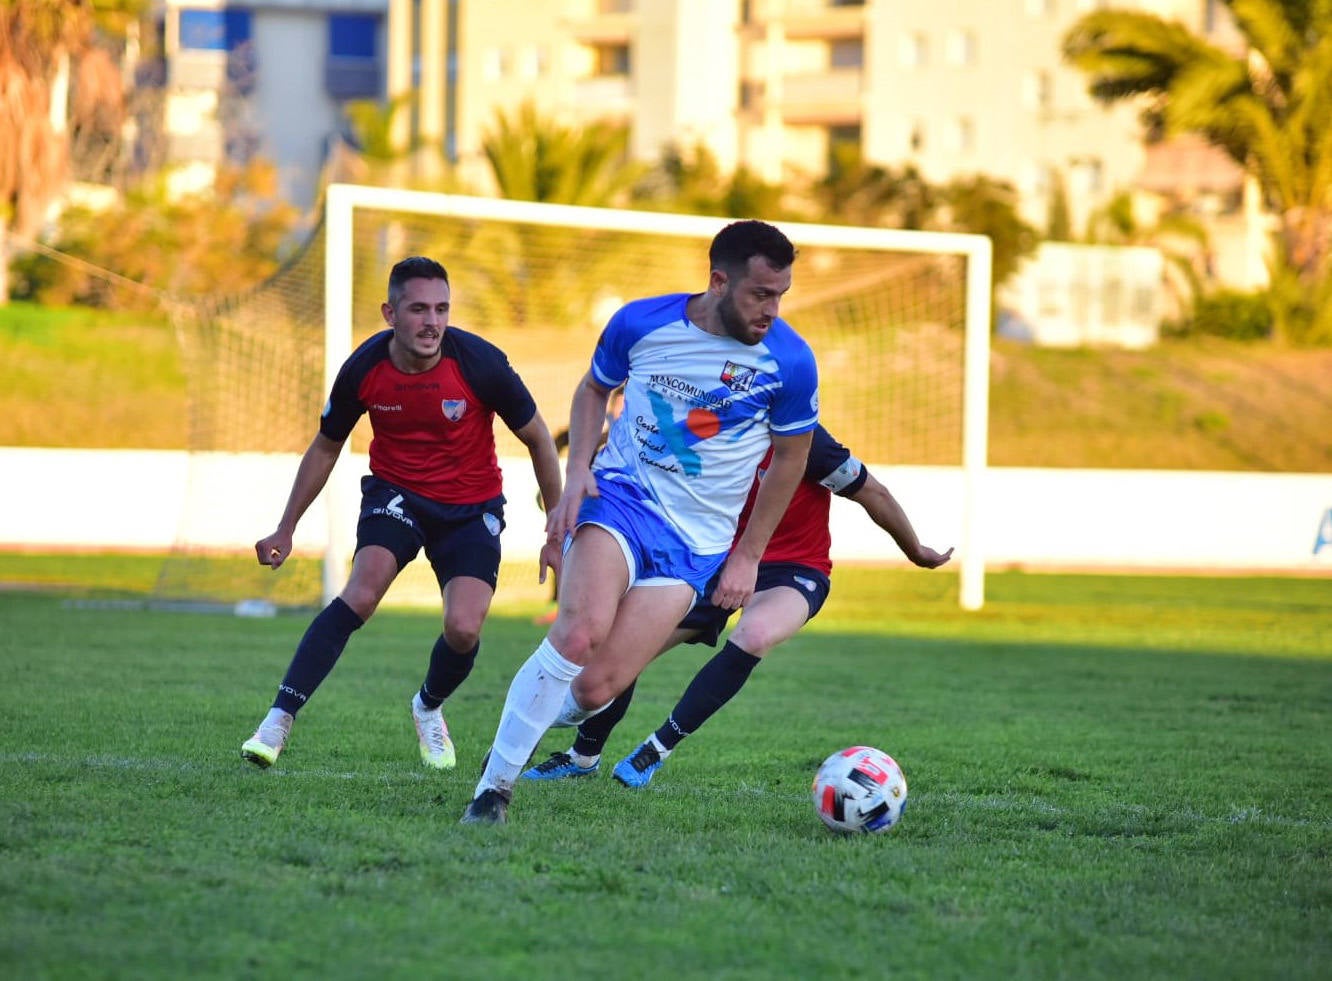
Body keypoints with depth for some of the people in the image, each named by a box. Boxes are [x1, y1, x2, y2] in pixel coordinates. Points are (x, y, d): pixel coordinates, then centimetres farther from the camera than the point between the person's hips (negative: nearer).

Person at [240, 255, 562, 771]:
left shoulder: (480, 362, -21)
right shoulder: (364, 368, -15)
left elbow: (537, 437, -6)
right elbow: (326, 447, 4)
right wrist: (285, 529, 6)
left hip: (471, 505, 0)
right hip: (395, 491, 0)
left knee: (463, 630, -17)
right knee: (362, 593, -26)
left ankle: (428, 708, 19)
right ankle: (278, 721, -25)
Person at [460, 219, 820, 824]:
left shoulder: (789, 361, -9)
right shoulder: (641, 323, -7)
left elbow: (791, 456, 7)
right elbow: (594, 389, 13)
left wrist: (748, 556, 7)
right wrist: (577, 472, -2)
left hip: (696, 541, 1)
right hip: (621, 494, -1)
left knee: (596, 689, -13)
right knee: (581, 632, -29)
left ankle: (538, 718, 24)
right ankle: (493, 790, -17)